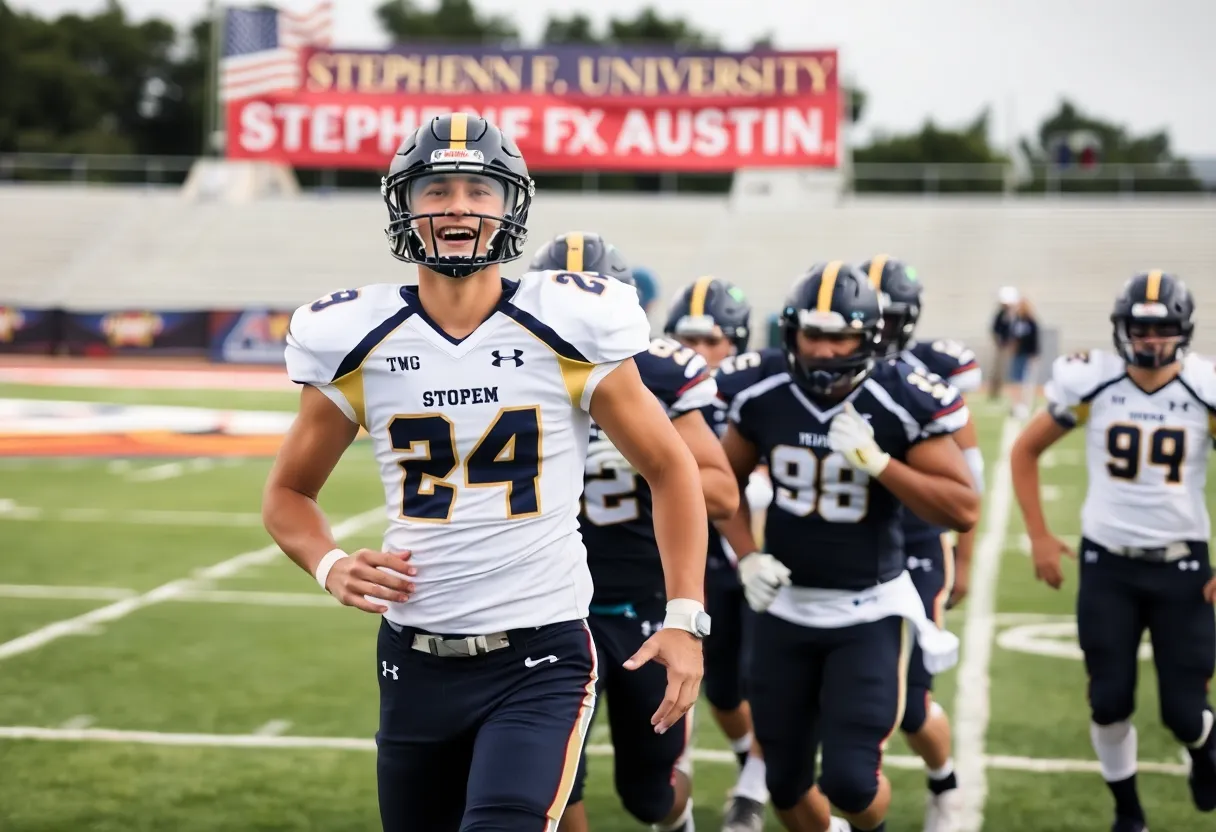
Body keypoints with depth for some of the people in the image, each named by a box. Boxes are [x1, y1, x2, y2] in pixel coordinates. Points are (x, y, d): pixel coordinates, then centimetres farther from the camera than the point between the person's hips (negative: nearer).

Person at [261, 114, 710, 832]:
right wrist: (331, 567, -9)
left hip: (540, 662, -3)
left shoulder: (567, 332, -7)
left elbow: (671, 469, 3)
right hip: (416, 660, 3)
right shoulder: (358, 343, -1)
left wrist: (686, 617, -7)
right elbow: (289, 492, 12)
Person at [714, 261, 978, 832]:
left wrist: (876, 462, -27)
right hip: (785, 608, 3)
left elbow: (963, 511, -18)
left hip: (868, 612, -3)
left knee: (849, 780, -11)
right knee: (786, 785, 11)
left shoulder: (900, 404, -16)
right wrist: (747, 556, -5)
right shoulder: (762, 396, -6)